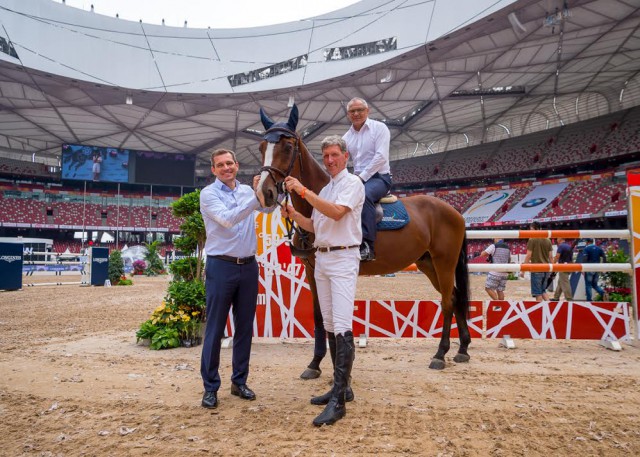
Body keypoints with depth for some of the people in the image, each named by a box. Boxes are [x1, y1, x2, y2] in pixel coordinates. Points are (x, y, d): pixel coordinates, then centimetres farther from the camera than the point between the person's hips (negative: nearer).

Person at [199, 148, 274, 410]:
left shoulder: (247, 191, 10)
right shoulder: (209, 194, -3)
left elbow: (268, 209, -2)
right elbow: (227, 219, -18)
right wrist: (255, 197, -25)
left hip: (248, 266, 4)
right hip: (221, 267, -4)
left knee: (245, 327, 10)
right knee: (215, 329, 1)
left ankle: (239, 381, 24)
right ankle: (210, 387, 13)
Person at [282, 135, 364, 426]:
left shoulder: (352, 183, -4)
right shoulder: (325, 190, 20)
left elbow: (337, 212, -21)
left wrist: (303, 191, -21)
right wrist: (294, 215, 4)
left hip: (343, 259, -9)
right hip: (321, 259, 9)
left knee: (342, 327, -15)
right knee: (329, 325, 10)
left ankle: (338, 401, -15)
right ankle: (340, 386, 20)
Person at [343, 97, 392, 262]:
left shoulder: (379, 128, -3)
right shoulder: (346, 137, 14)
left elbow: (381, 157, -14)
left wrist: (362, 176, -19)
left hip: (379, 176, -6)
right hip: (358, 179, 7)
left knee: (364, 194, -37)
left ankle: (367, 246, -40)